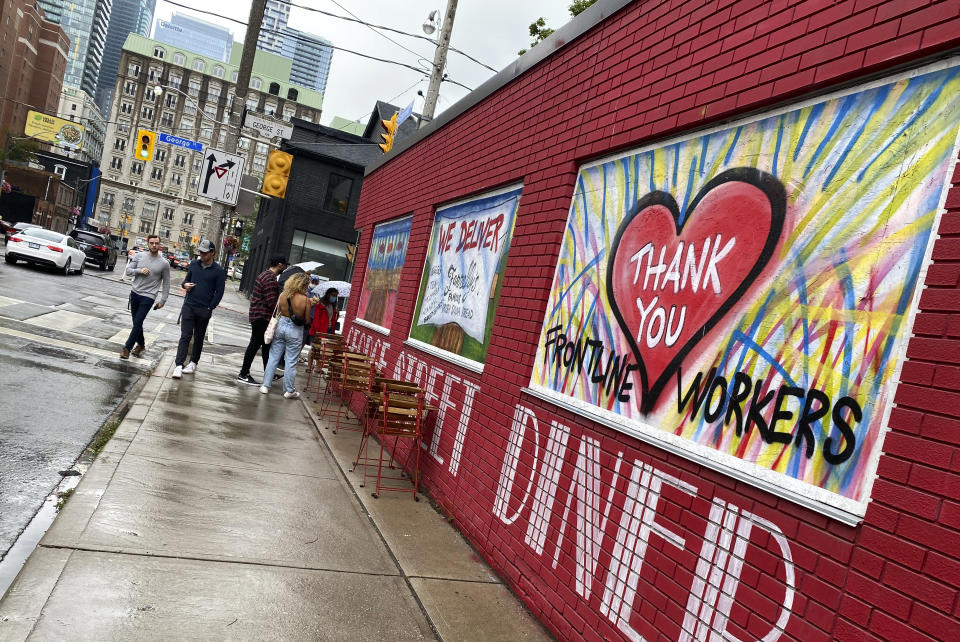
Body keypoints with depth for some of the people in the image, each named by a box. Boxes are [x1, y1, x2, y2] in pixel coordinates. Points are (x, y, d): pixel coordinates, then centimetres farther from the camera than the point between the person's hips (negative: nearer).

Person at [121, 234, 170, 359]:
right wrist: (139, 271, -16)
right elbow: (128, 271, 4)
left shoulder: (164, 263, -4)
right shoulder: (139, 256, 3)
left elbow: (166, 283, 3)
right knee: (136, 321, 14)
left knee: (138, 322, -9)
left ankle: (127, 348, -2)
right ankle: (141, 344, 31)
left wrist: (162, 300, 1)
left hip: (148, 297, -4)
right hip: (135, 293, 4)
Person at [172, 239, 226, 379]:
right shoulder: (194, 264, 5)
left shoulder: (218, 271, -5)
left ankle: (193, 363, 26)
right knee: (185, 336, -5)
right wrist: (185, 285, -6)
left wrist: (210, 308, -9)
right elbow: (187, 279, 18)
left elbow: (219, 292, -4)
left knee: (199, 338, 12)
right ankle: (179, 365, -8)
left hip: (204, 310, -2)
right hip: (189, 306, 2)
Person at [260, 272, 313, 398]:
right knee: (291, 362, 7)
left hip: (281, 325, 4)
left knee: (273, 357, 14)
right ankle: (289, 390, 17)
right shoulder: (305, 300, -15)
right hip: (295, 331, -3)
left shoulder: (283, 295, -5)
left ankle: (266, 385, 19)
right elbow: (307, 320, -8)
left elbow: (278, 312, 7)